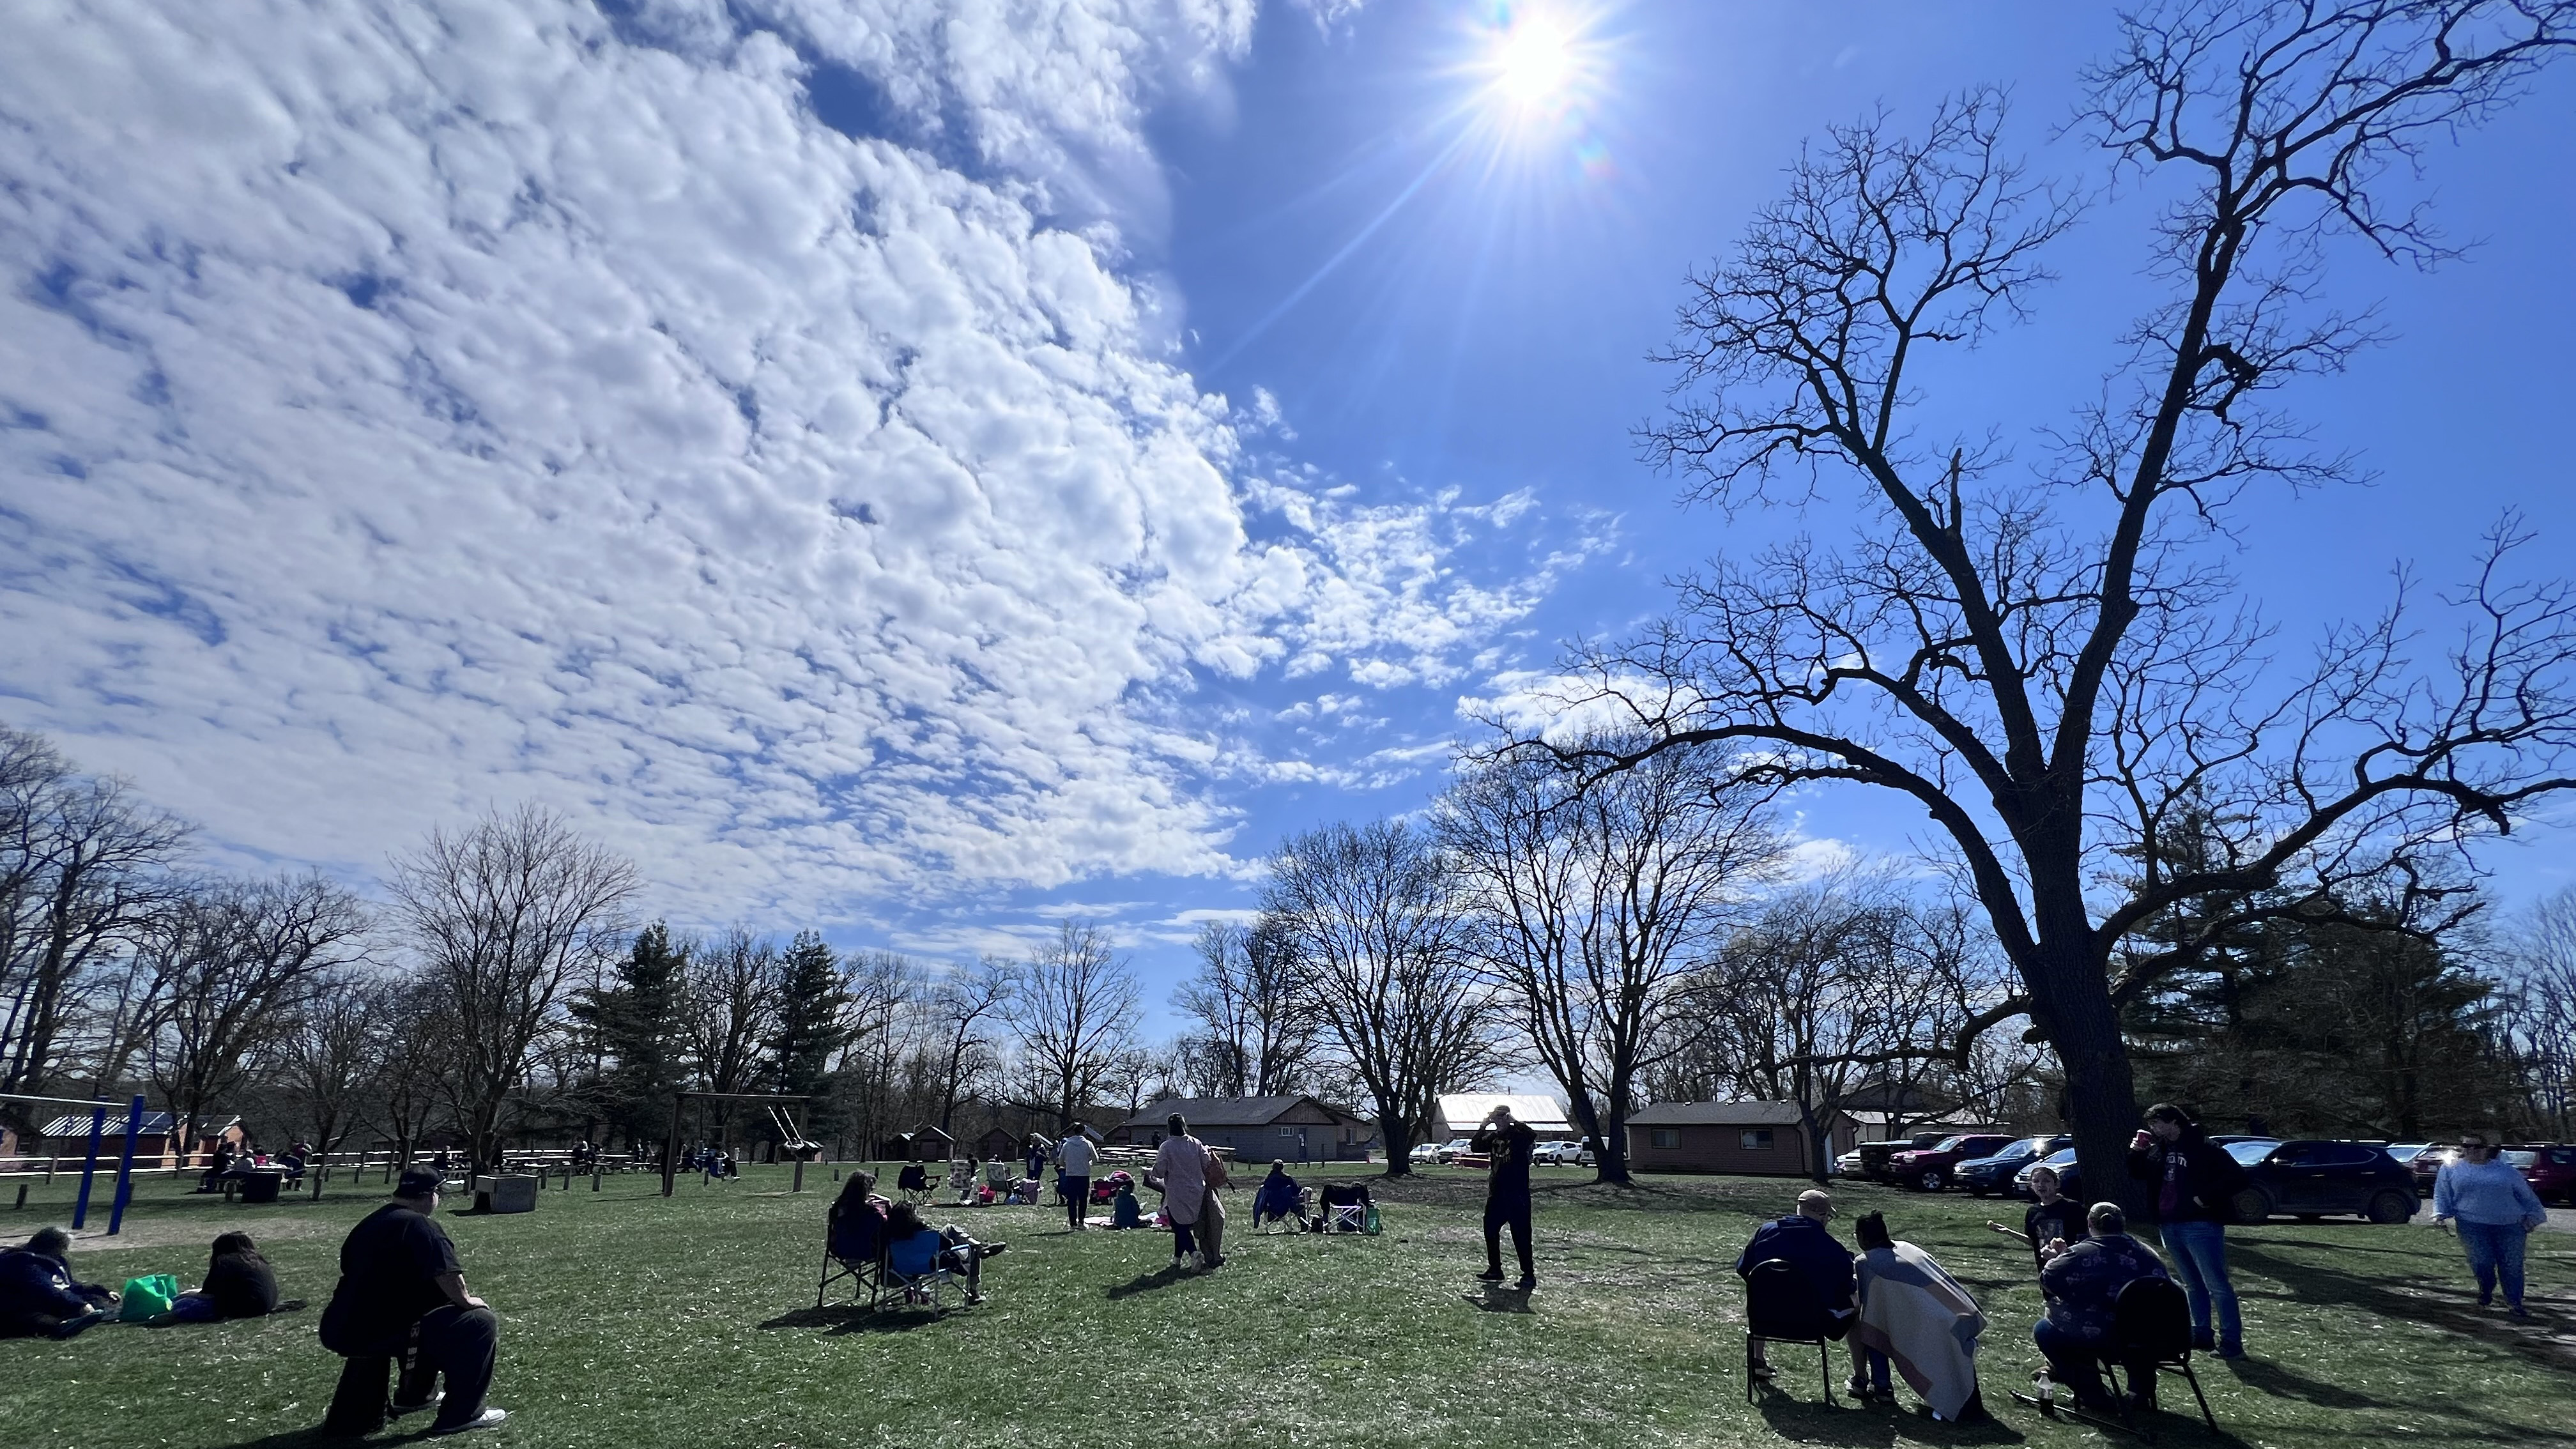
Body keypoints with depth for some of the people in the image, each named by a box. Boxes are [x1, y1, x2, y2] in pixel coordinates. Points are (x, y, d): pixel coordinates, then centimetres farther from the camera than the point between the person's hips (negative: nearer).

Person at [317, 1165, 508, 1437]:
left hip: (338, 1331, 9)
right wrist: (465, 1301, -3)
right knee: (481, 1323, -4)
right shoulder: (420, 1224, -13)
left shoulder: (368, 1223, 13)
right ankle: (462, 1415, 1)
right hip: (379, 1335, -9)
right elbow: (447, 1274, -22)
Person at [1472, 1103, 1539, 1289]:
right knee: (1490, 1230, 12)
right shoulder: (1492, 1137, 11)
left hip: (1517, 1194, -7)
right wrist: (1483, 1126, -1)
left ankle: (1529, 1275, 2)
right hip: (1496, 1193, 7)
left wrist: (1513, 1121, -22)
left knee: (1521, 1234, -5)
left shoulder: (1518, 1133, -8)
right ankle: (1495, 1270, 24)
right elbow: (1475, 1146, 7)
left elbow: (1532, 1136, -28)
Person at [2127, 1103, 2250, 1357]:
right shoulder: (2159, 1150, 12)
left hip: (2200, 1225, -8)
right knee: (2193, 1285, 16)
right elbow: (2138, 1174, 23)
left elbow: (2237, 1178, -15)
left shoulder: (2204, 1149, -10)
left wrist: (2206, 1198, -18)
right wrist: (2136, 1153, 4)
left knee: (2217, 1285, -6)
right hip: (2169, 1226, 8)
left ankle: (2232, 1343, -1)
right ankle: (2201, 1336, 24)